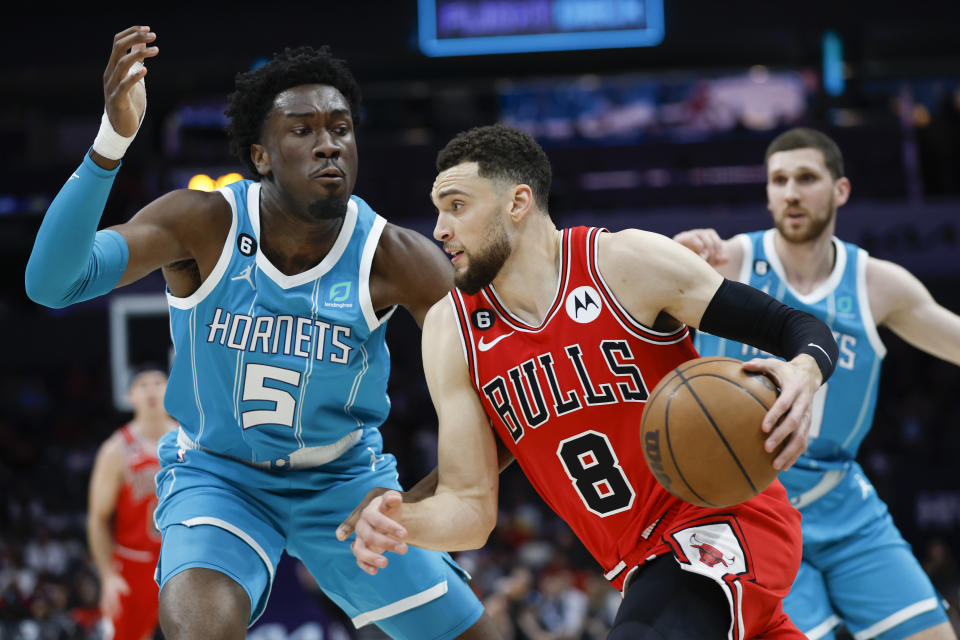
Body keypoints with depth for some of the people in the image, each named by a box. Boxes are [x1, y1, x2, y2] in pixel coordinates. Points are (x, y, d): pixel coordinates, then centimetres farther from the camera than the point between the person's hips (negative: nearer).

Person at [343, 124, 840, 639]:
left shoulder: (628, 262, -10)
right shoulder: (451, 331, 3)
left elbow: (795, 327, -6)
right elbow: (469, 503, 2)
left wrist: (805, 374, -30)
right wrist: (402, 521, -20)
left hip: (723, 523, -7)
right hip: (644, 566, 7)